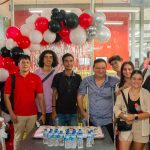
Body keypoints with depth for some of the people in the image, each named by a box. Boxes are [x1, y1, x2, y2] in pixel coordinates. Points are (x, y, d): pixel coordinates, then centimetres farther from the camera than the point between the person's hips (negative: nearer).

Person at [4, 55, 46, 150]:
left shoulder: (36, 78, 0)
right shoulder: (11, 78, -2)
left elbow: (40, 97, 0)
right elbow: (6, 97, -1)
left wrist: (43, 114, -5)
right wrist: (11, 113, -6)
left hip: (33, 114, 1)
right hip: (18, 115, -1)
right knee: (18, 137, 10)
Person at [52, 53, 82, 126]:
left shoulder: (78, 77, 2)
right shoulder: (57, 77, -3)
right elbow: (54, 94, 0)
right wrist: (53, 110, -5)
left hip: (73, 112, 2)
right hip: (59, 112, -1)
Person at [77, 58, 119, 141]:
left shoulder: (113, 81, -8)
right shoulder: (86, 81, -3)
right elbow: (80, 96, 6)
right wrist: (83, 112, 3)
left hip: (109, 121, -1)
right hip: (92, 121, 1)